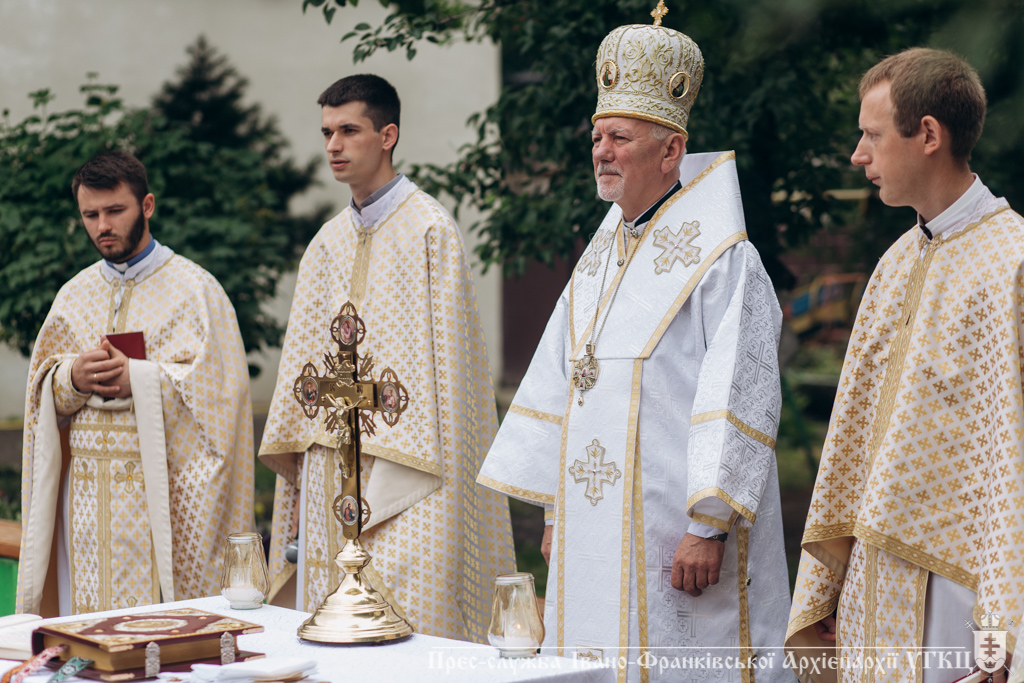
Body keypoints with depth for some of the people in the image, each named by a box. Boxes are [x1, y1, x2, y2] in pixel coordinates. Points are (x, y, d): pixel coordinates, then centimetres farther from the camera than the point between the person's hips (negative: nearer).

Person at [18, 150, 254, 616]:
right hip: (87, 491, 4)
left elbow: (215, 386, -8)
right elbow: (42, 391, 11)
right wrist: (73, 379, -10)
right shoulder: (74, 294, 15)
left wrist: (138, 379, -17)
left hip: (162, 490, -4)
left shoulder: (193, 288, 0)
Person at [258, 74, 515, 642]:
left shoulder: (428, 229, -5)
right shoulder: (327, 243, 16)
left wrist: (389, 483, -16)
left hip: (405, 476, -7)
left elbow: (442, 359, -11)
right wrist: (297, 482, 12)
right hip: (329, 474, 7)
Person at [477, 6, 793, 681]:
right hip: (594, 536, 8)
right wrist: (556, 511, 16)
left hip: (672, 535, -7)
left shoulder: (721, 260, -10)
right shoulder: (600, 257, 15)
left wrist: (708, 527, -20)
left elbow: (738, 403, -16)